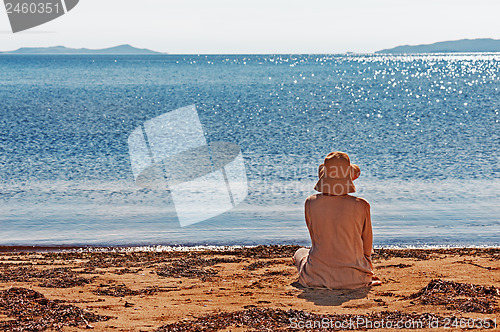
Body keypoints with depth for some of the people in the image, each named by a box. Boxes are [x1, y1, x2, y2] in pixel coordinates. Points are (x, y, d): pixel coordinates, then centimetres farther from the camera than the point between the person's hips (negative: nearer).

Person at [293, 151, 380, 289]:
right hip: (353, 279, 1)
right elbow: (367, 247, 1)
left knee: (300, 252, 33)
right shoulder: (361, 206, -14)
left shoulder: (310, 203, -11)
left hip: (317, 277, 0)